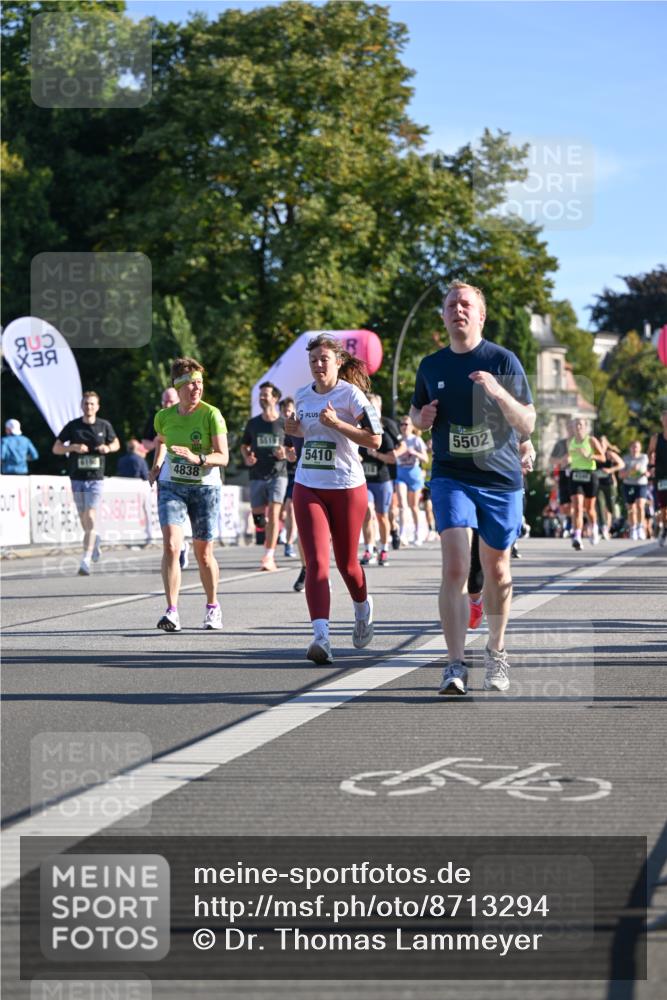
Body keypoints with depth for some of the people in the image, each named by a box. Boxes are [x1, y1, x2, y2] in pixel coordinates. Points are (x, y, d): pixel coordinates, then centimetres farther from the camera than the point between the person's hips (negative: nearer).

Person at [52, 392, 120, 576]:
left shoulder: (104, 426, 3)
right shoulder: (73, 426, 1)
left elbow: (116, 443, 18)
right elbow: (56, 448, 4)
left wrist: (108, 448, -5)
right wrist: (73, 447, -14)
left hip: (96, 478, -1)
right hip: (77, 478, 1)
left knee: (90, 518, -14)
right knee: (84, 520, 9)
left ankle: (86, 560, -15)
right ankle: (94, 540, 42)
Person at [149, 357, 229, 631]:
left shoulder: (211, 415, -11)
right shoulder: (164, 416, 0)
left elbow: (223, 457, -15)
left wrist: (197, 458, -31)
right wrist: (156, 466, 14)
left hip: (205, 487, -2)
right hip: (171, 485, 2)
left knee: (203, 554, 6)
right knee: (171, 545, -17)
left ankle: (213, 607, 29)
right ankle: (172, 612, -19)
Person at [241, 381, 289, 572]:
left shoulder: (284, 424, 1)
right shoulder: (253, 423, 8)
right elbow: (244, 446, 18)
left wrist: (285, 454, -14)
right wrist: (247, 458, -2)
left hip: (278, 473, -3)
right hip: (257, 475, 3)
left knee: (273, 513, -14)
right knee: (258, 515, 5)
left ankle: (269, 557, -18)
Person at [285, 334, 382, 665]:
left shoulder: (350, 394, -8)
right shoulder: (302, 396, 9)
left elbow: (375, 439, -13)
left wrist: (337, 423, -22)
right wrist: (296, 430, 4)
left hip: (347, 488, -3)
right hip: (308, 488, 3)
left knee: (346, 563, 10)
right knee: (316, 563, -13)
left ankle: (363, 608, 42)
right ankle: (321, 636, -21)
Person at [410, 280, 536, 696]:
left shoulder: (503, 361, -3)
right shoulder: (431, 366, 6)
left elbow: (528, 425, -4)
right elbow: (416, 413, 22)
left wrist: (498, 392, -21)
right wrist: (422, 419, -2)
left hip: (501, 478, 0)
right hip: (451, 477, 1)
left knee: (496, 570, 11)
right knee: (455, 566, -16)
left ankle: (497, 652, 33)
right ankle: (456, 666, -18)